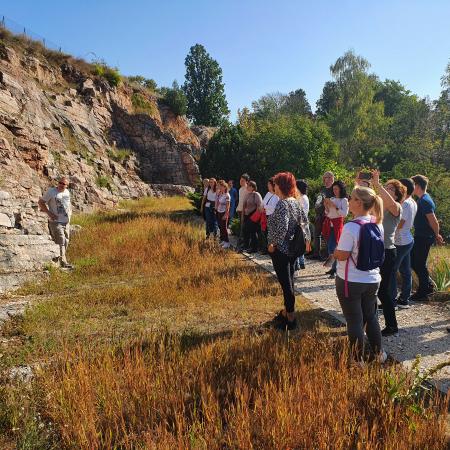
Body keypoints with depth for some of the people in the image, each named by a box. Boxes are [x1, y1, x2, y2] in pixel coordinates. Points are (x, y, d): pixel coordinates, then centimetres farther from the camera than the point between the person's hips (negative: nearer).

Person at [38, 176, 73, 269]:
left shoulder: (67, 192, 10)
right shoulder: (51, 191, -8)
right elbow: (40, 202, -6)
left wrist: (70, 212, 10)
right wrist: (49, 213, -14)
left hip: (66, 222, 7)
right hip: (56, 222, -7)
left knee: (66, 242, 13)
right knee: (61, 242, -13)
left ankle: (62, 260, 27)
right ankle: (63, 262, -14)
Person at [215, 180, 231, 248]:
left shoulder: (226, 195, -15)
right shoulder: (218, 194, 7)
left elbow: (228, 206, -15)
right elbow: (216, 203, 12)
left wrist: (226, 214, -17)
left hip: (224, 213, -7)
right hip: (218, 212, 7)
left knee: (224, 227, -3)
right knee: (220, 227, 12)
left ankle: (227, 242, 5)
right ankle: (222, 240, 23)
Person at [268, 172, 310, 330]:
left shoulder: (282, 204, -19)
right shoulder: (295, 202, 7)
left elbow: (282, 227, -28)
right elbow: (305, 221, 11)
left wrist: (273, 244, -18)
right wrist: (307, 239, 17)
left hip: (280, 250, -9)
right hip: (293, 248, 9)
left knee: (286, 283, 0)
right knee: (288, 281, 18)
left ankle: (290, 319, 9)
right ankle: (286, 311, 32)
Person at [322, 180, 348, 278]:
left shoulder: (344, 200, -5)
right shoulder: (332, 199, 14)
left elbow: (344, 213, -16)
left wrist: (334, 206, -18)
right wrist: (326, 206, -3)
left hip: (337, 224, -7)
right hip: (329, 224, 7)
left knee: (332, 247, -12)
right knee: (329, 246, 9)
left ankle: (335, 270, -8)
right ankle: (333, 267, 19)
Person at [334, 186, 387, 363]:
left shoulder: (351, 227, -23)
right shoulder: (378, 225, -1)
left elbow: (342, 255, -20)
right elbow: (378, 251, 11)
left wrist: (335, 251, -1)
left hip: (351, 282, -6)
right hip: (372, 280, 6)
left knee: (354, 321, 8)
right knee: (371, 317, 23)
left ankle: (358, 359, 22)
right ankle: (379, 353, 36)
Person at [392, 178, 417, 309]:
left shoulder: (405, 204, -20)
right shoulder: (413, 203, 10)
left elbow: (399, 224, -22)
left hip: (400, 243, -10)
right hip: (407, 240, 10)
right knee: (405, 271, 14)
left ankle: (391, 300, 4)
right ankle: (404, 299, 22)